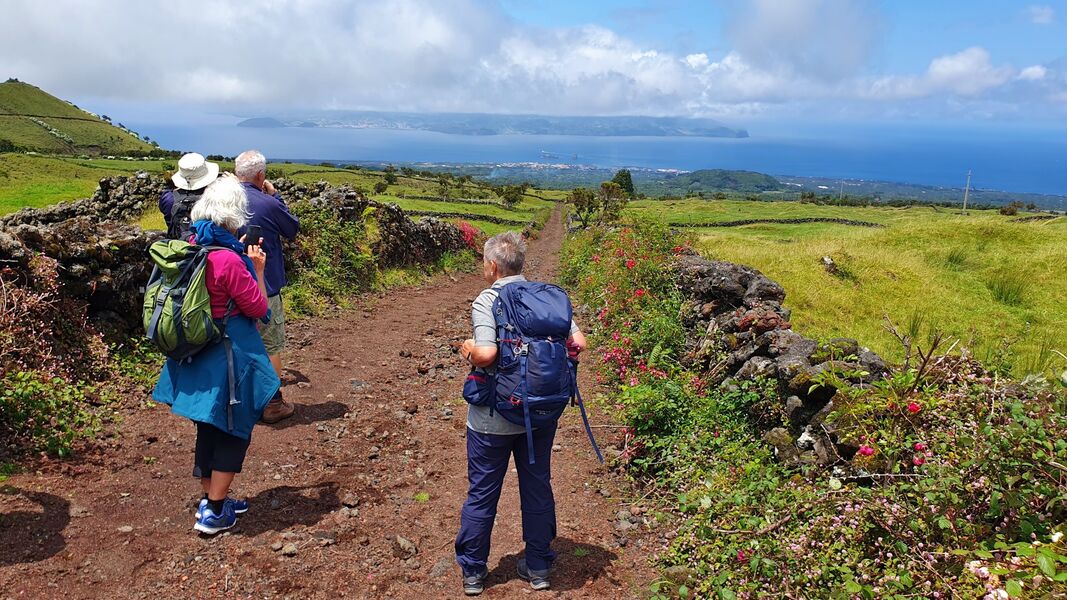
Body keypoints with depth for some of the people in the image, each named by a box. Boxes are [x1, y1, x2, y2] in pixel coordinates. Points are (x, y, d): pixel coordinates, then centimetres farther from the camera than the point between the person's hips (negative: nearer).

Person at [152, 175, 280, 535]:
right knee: (234, 430, 7)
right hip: (229, 353, -8)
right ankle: (214, 512, 14)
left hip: (198, 352, 8)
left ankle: (211, 499, 34)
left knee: (209, 427, 20)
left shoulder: (193, 247, 1)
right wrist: (258, 269, -4)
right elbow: (259, 308, -14)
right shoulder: (229, 260, -23)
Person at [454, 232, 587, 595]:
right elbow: (577, 342, -7)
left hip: (492, 419, -4)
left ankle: (473, 572, 26)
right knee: (537, 487, 18)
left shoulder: (486, 301, -16)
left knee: (482, 493, 12)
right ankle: (538, 567, 31)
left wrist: (468, 350, -8)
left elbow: (487, 354, -29)